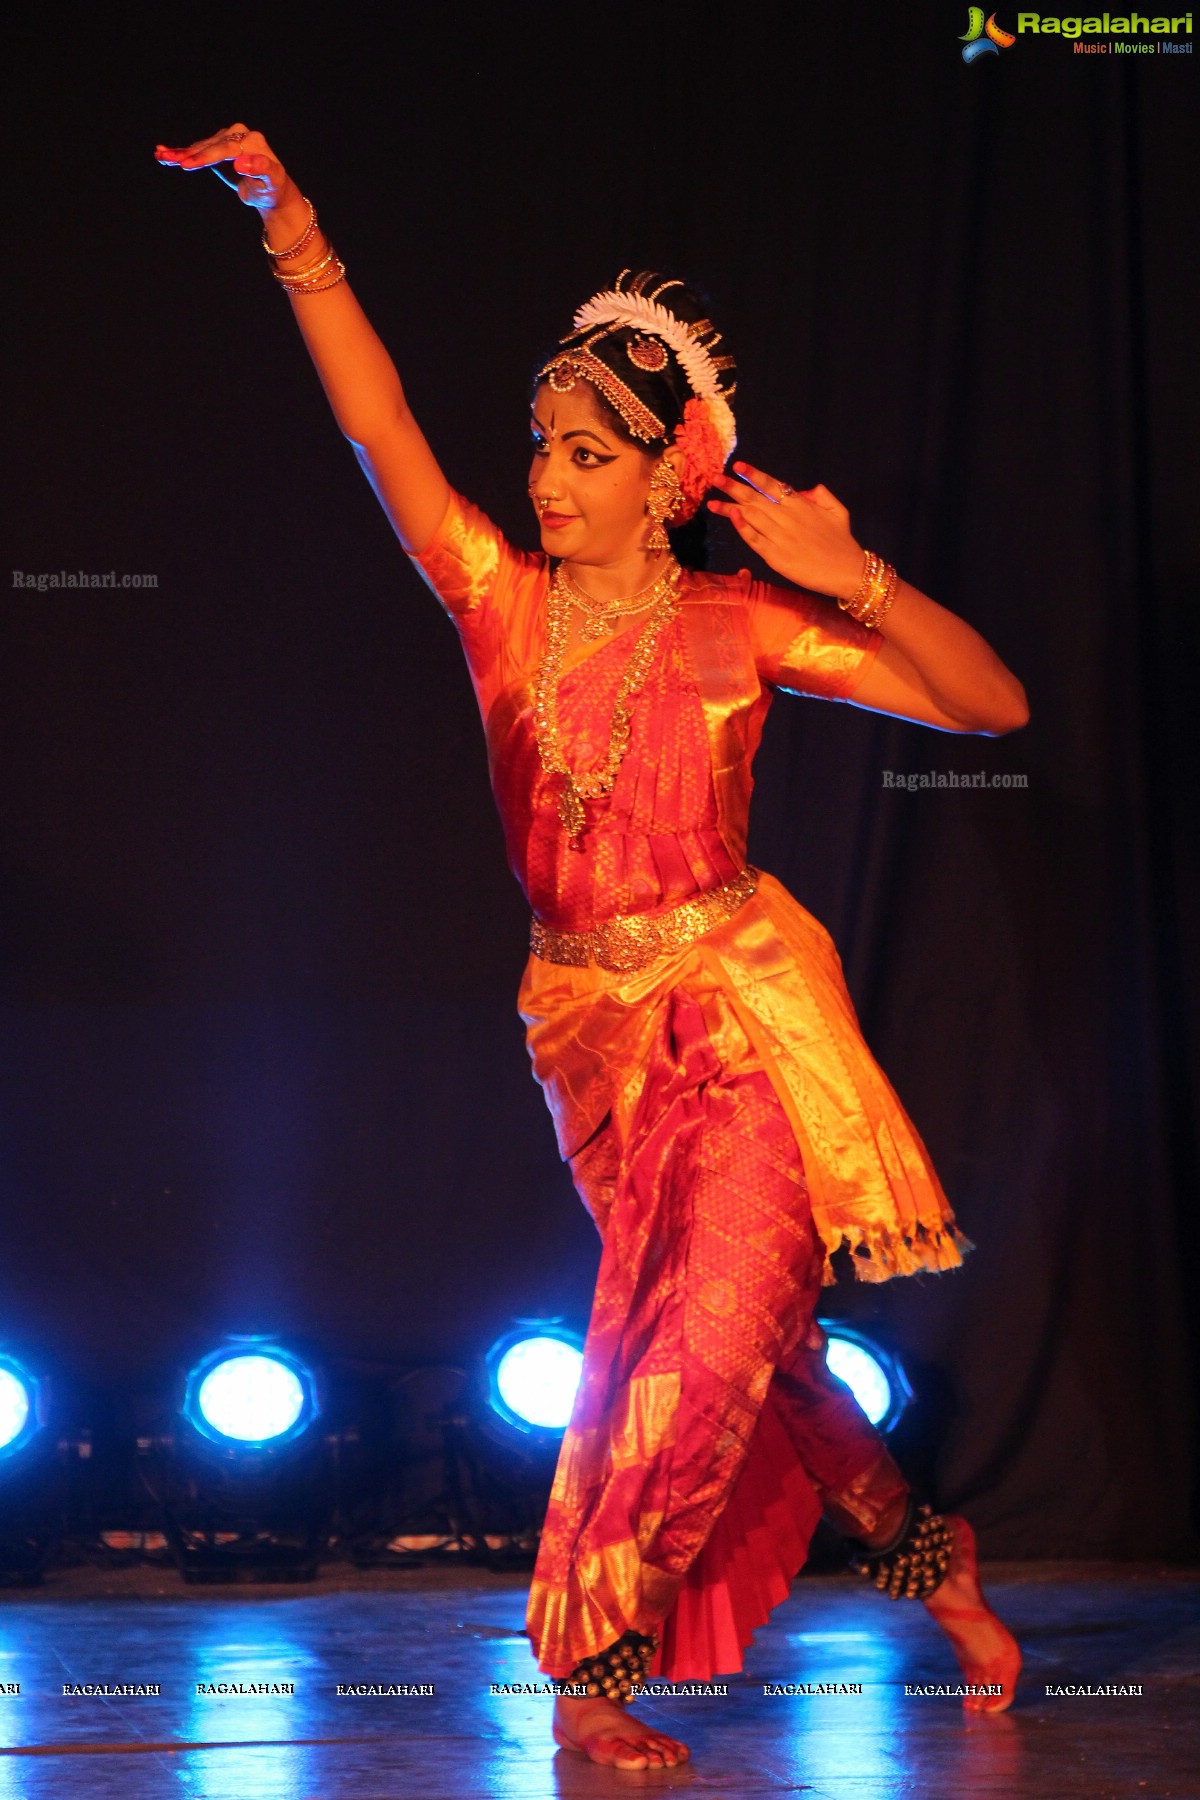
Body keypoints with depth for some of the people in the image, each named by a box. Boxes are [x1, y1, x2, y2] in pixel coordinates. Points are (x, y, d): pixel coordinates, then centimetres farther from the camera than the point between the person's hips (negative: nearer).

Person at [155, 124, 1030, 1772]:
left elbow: (990, 704, -6)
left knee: (714, 1325, -15)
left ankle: (590, 1669, -7)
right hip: (592, 1021, 3)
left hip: (741, 1003, -3)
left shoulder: (738, 627, -4)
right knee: (734, 1331, 9)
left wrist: (849, 580, -20)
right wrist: (293, 232, -18)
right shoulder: (504, 602, 2)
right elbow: (379, 426, -9)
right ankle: (920, 1554, 32)